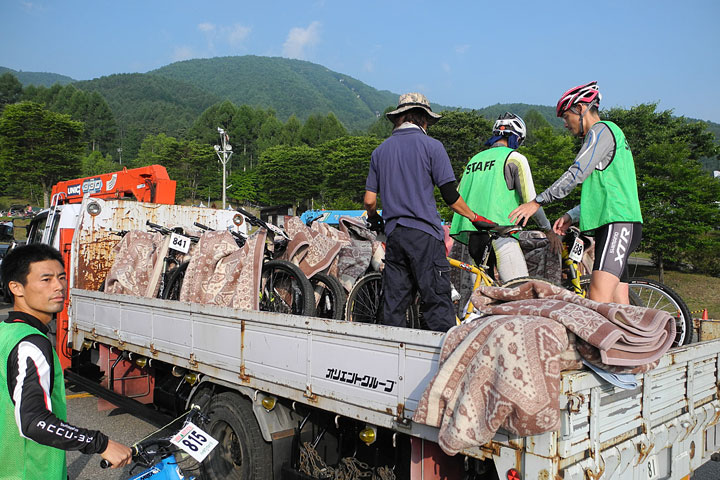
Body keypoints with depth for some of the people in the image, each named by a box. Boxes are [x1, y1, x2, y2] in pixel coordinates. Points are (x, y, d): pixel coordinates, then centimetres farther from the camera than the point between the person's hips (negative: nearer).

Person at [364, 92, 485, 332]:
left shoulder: (380, 150, 13)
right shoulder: (431, 146, -1)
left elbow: (369, 201, 10)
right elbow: (450, 196, -4)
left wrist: (374, 220, 30)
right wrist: (475, 218, 10)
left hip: (393, 233, 5)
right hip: (424, 233, -5)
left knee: (394, 304, 9)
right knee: (437, 302, -3)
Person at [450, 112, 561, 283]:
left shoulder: (475, 159, 21)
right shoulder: (515, 158, 3)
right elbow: (530, 201, -2)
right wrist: (549, 230, 10)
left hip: (471, 236, 7)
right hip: (499, 234, -7)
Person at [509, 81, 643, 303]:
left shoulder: (602, 130, -3)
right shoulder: (610, 134, 28)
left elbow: (577, 173, -17)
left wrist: (537, 202, -16)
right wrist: (571, 216, 16)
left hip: (618, 223, -10)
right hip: (615, 224, 10)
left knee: (599, 300, -21)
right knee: (617, 307, 6)